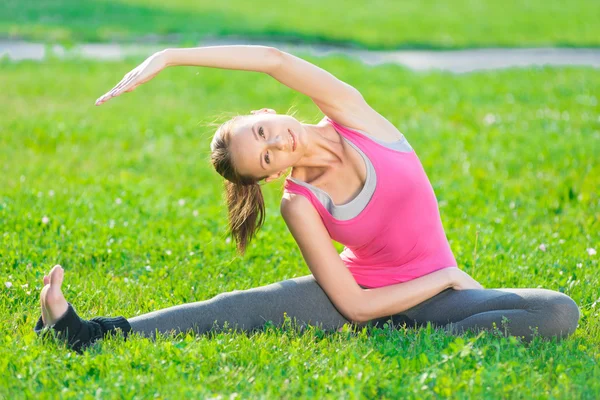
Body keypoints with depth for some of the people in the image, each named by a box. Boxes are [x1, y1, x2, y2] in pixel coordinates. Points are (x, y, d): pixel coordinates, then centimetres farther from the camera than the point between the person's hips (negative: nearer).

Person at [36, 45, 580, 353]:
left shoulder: (351, 115, -10)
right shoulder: (299, 204, -12)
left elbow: (275, 60, -27)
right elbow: (353, 306, -16)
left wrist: (169, 56, -28)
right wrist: (447, 275, -17)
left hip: (436, 292, 1)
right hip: (366, 290, -1)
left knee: (559, 312, -26)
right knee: (249, 307, -26)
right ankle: (87, 333, -36)